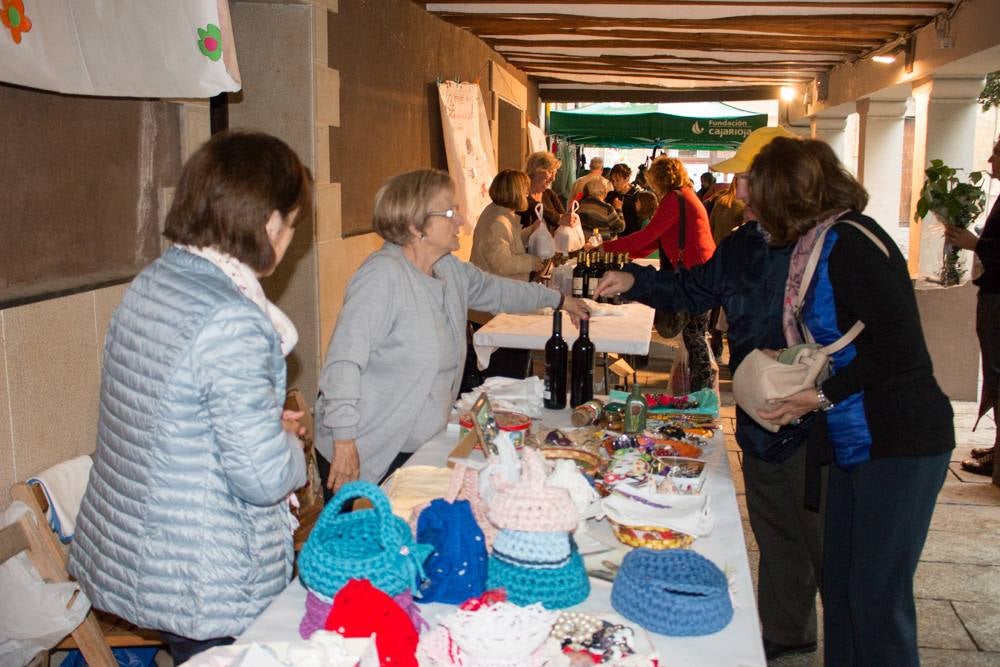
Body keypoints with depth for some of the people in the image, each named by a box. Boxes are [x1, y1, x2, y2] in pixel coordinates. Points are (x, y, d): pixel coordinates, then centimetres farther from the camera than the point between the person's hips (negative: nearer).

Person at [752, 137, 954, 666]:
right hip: (856, 440, 9)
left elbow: (900, 346, -22)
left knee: (877, 596, 0)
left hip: (899, 443, -9)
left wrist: (823, 396, -20)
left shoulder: (849, 243, -18)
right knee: (840, 582, 15)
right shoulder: (821, 244, 11)